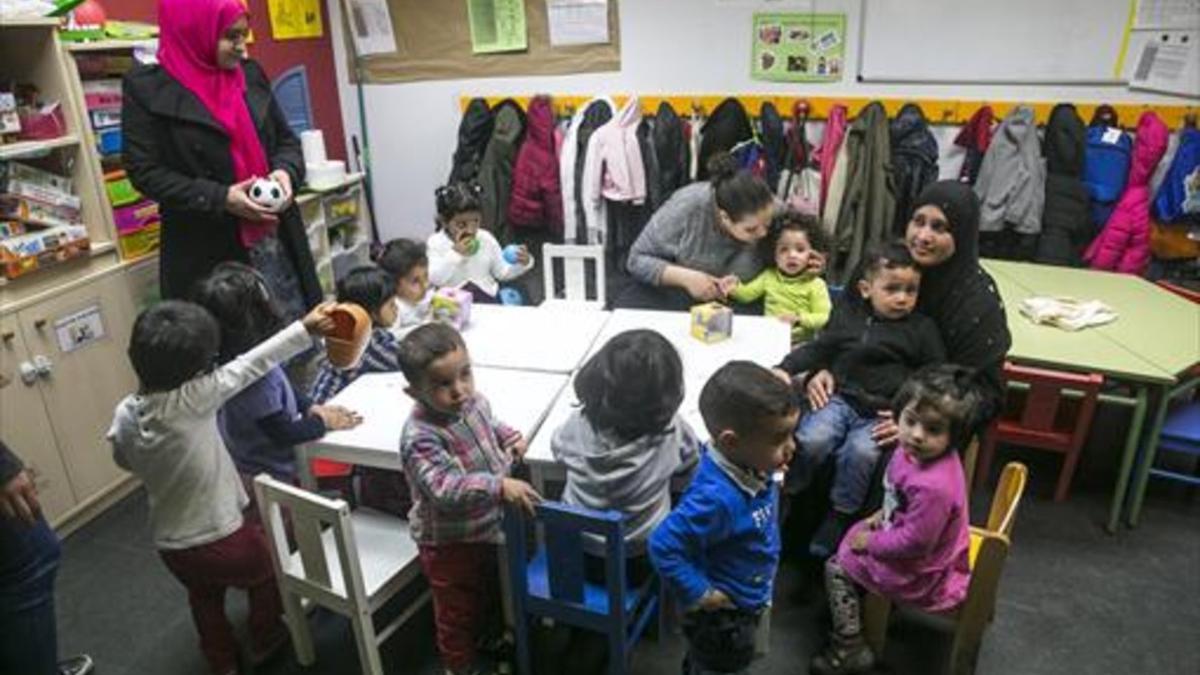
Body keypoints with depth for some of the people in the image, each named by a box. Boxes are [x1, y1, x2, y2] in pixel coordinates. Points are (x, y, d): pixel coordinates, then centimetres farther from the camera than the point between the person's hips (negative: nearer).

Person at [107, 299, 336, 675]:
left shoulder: (125, 414, -10)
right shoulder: (194, 398, -26)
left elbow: (125, 460, 8)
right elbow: (251, 365, -21)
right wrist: (306, 328, -14)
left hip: (171, 546, 5)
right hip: (222, 539, -5)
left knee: (204, 599, 32)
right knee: (267, 572, 26)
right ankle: (265, 641, 44)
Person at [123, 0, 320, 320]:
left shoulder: (250, 74, 10)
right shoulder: (147, 88, -4)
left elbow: (286, 138, 15)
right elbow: (145, 171, -8)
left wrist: (285, 171, -8)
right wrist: (219, 199, -19)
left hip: (276, 239, 5)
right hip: (208, 253, -4)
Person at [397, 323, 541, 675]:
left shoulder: (474, 401, -10)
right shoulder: (420, 437, -33)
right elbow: (445, 490, -42)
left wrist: (509, 436, -5)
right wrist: (499, 486, -50)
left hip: (490, 526, 7)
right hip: (450, 543, -7)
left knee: (493, 589, 31)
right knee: (458, 609, 17)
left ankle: (492, 635, 59)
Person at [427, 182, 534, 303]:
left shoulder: (486, 239, 4)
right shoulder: (436, 243, -4)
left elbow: (502, 272, 10)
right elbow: (434, 279, -16)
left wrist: (521, 265, -9)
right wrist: (455, 254, -21)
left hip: (486, 296, 6)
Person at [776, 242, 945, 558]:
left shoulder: (922, 329, 10)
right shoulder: (848, 314, 14)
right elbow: (820, 348, 15)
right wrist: (786, 369, 0)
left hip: (883, 413, -1)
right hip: (839, 397, 1)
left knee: (860, 451, -29)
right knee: (811, 440, -26)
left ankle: (840, 516, -6)